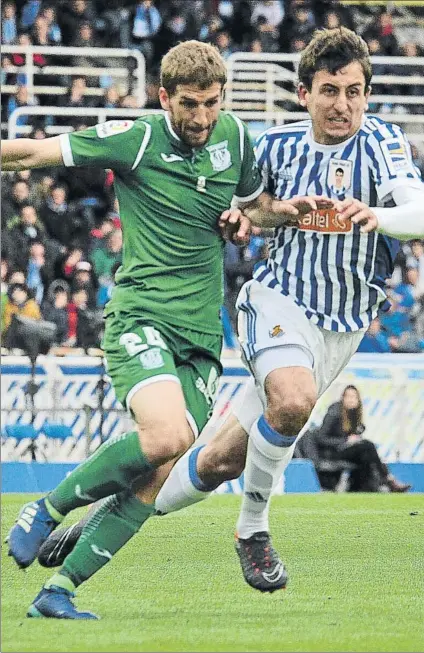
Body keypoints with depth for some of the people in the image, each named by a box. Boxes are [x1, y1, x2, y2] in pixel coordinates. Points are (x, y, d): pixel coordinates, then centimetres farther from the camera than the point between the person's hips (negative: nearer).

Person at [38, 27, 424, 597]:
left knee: (224, 459, 4)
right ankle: (253, 529, -15)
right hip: (279, 298, -1)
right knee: (294, 399, -35)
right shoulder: (277, 145, 0)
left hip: (341, 329, 1)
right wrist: (244, 216, -5)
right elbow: (259, 207, 19)